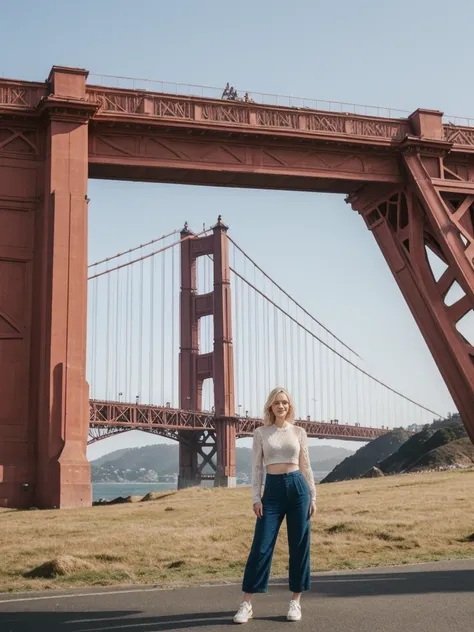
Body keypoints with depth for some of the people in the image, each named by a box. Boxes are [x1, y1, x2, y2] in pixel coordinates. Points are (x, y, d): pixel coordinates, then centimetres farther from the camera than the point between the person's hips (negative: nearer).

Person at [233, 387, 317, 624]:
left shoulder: (299, 432, 7)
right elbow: (256, 467, 3)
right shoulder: (260, 433, 5)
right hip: (273, 490, -1)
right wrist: (256, 497, -5)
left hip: (298, 487, 1)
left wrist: (313, 497, 5)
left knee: (299, 546, 3)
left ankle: (296, 601, 13)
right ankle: (246, 604, -1)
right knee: (261, 546, -5)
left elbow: (306, 466, 9)